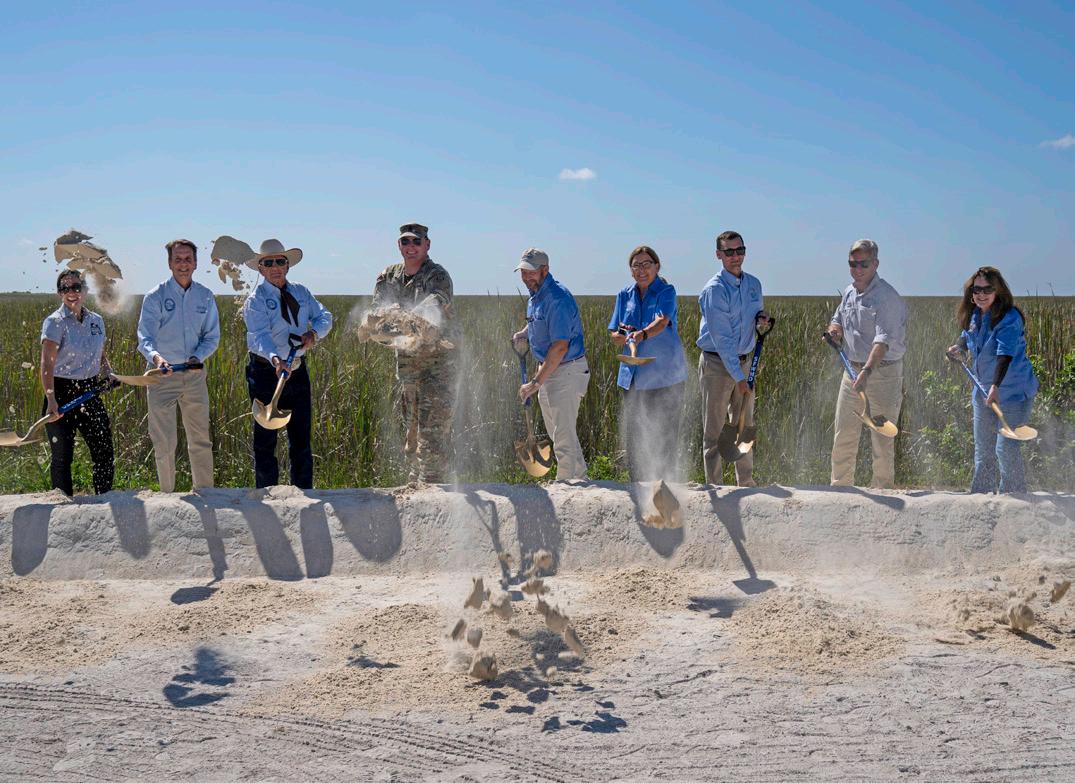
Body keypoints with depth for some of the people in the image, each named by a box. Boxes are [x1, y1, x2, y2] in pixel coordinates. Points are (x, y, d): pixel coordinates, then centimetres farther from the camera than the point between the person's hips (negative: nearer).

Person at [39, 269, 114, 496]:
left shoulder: (96, 321, 8)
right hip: (62, 393, -5)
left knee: (104, 450, 3)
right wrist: (51, 399, -35)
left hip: (89, 391, 5)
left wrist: (108, 372, 3)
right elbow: (47, 363, -22)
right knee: (62, 456, 4)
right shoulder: (55, 322, -11)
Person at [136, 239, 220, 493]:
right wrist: (156, 357, -36)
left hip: (194, 375, 3)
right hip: (162, 375, -3)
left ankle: (205, 491, 22)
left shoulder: (206, 297, 4)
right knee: (164, 441, -1)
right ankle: (167, 494, 12)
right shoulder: (156, 297, -6)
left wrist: (197, 357, -11)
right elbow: (145, 338, -15)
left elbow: (212, 337, 8)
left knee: (201, 439, 11)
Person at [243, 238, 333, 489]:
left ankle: (304, 493, 15)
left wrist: (314, 332, -18)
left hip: (298, 371, 5)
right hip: (267, 372, -5)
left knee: (301, 436, 8)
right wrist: (275, 359, -41)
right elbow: (260, 335, -23)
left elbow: (324, 317, 4)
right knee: (265, 439, 0)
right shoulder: (256, 300, -9)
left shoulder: (301, 293, 9)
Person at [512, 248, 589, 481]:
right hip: (548, 368, 10)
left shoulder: (557, 299, -23)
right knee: (557, 431, 19)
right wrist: (524, 333, 8)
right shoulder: (535, 294, 7)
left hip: (566, 371, -10)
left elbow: (560, 347, -27)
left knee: (563, 434, -7)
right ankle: (581, 477, 31)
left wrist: (535, 383, -27)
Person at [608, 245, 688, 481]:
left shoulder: (666, 292, -7)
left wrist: (643, 334, -46)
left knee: (663, 435, -1)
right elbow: (614, 334, 10)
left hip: (664, 375, -5)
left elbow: (663, 321, -26)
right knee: (633, 435, 9)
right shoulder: (625, 296, 9)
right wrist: (624, 336, -14)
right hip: (633, 375, 5)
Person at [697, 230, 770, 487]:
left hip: (744, 361, 7)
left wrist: (761, 317, -1)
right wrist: (738, 377, -21)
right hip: (717, 363, -7)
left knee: (745, 426, 14)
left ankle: (746, 483, 24)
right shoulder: (714, 290, -15)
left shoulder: (754, 284, 6)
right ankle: (713, 485, 6)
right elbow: (722, 338, -19)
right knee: (715, 430, 0)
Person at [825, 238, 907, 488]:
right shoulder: (849, 292, 9)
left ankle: (883, 490, 8)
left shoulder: (886, 297, -17)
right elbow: (838, 319, 27)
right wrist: (835, 329, 2)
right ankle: (840, 487, 20)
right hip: (852, 368, 8)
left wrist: (867, 370, -42)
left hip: (883, 371, -7)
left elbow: (883, 339, -29)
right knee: (843, 433, 10)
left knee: (882, 437, -1)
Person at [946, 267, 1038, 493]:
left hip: (1013, 392, -8)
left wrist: (996, 386, -42)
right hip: (983, 391, 8)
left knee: (1006, 448, -10)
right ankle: (981, 494, 26)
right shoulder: (974, 316, 3)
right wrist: (959, 347, 4)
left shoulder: (1010, 318, -20)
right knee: (982, 449, 14)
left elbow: (1005, 354, -31)